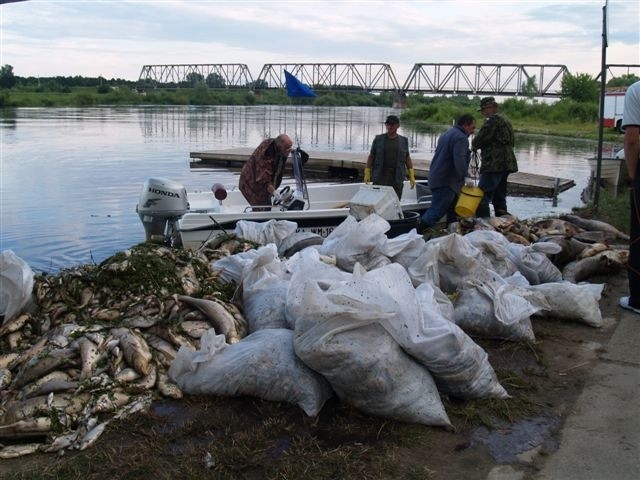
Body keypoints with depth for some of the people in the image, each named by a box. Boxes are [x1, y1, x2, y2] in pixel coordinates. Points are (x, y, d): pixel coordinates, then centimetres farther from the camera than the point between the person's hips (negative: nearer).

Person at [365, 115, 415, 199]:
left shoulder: (403, 141, 9)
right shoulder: (378, 139, 6)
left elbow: (407, 158, 11)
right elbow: (371, 156, 7)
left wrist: (412, 176, 4)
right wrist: (367, 173, -1)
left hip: (396, 179, 1)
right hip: (380, 177, -1)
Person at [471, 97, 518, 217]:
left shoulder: (493, 119, -10)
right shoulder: (505, 119, 21)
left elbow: (481, 138, -15)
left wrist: (474, 145, 7)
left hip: (494, 165, -10)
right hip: (506, 164, 10)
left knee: (483, 196, -11)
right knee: (499, 197, 15)